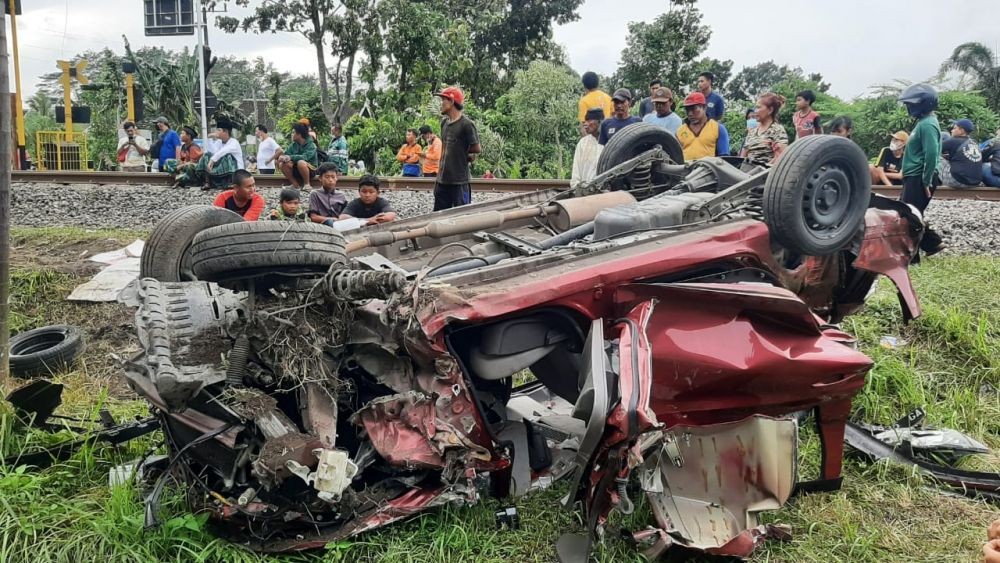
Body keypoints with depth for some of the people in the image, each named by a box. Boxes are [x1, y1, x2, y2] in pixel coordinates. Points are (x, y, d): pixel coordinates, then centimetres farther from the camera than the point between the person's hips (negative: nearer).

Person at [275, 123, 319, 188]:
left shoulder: (311, 145, -13)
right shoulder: (293, 145, 5)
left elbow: (305, 157, -29)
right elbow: (286, 154, -3)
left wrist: (290, 157, -39)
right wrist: (282, 155, -27)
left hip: (310, 169, -5)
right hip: (295, 170, 5)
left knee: (301, 162, -36)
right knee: (282, 164, -19)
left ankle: (307, 184, -17)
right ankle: (295, 184, -6)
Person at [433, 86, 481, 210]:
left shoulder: (466, 124, -12)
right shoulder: (444, 123, 11)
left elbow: (477, 149, -12)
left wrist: (462, 151, 3)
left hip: (459, 181, -8)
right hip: (442, 180, 8)